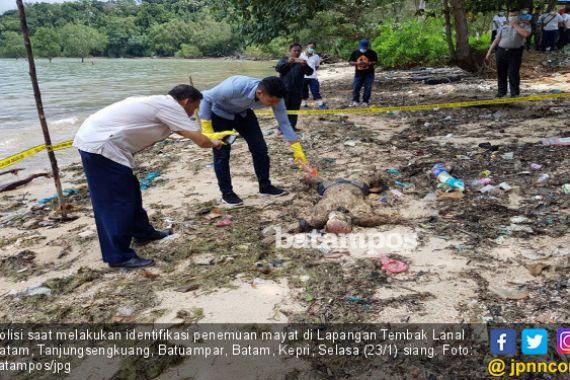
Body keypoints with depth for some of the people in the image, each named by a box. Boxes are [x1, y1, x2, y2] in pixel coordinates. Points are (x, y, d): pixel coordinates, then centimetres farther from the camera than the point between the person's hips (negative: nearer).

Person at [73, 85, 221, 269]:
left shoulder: (160, 103, 17)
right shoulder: (170, 106, -11)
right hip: (99, 144, -10)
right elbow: (200, 141, -13)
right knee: (117, 202, -4)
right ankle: (119, 256, 6)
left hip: (94, 138, 10)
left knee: (130, 192, 21)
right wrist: (213, 143, 8)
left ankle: (143, 232, 36)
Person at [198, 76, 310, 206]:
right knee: (222, 154, -5)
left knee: (260, 148, 0)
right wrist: (207, 131, -27)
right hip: (220, 114, -4)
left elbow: (284, 122, -16)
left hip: (243, 113, 5)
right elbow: (206, 98, -29)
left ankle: (265, 186, 15)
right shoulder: (235, 87, -42)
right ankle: (227, 193, 10)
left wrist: (297, 150, -18)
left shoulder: (274, 96, -27)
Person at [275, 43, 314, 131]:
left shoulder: (302, 62, 11)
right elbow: (278, 68, -8)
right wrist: (288, 63, -24)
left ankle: (292, 126, 12)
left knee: (294, 109, 5)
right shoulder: (284, 59, 9)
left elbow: (309, 72, -3)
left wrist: (305, 66, -25)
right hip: (284, 89, -2)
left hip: (297, 90, 2)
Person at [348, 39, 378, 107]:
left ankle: (365, 102, 7)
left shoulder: (372, 53, 1)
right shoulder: (355, 53, 6)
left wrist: (369, 63, -18)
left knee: (367, 88, -3)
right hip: (358, 74, 1)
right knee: (355, 87, -5)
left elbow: (375, 62, 1)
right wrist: (356, 63, -14)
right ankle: (355, 101, 7)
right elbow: (350, 62, 5)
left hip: (369, 74, -1)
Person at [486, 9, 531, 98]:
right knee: (501, 73, 8)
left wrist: (516, 25, -9)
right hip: (501, 51, 4)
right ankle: (502, 91, 21)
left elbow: (526, 34, -19)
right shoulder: (504, 28, 16)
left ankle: (515, 93, 4)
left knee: (513, 74, -6)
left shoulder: (524, 26, 4)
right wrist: (490, 51, 8)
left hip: (515, 53, -4)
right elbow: (496, 40, 16)